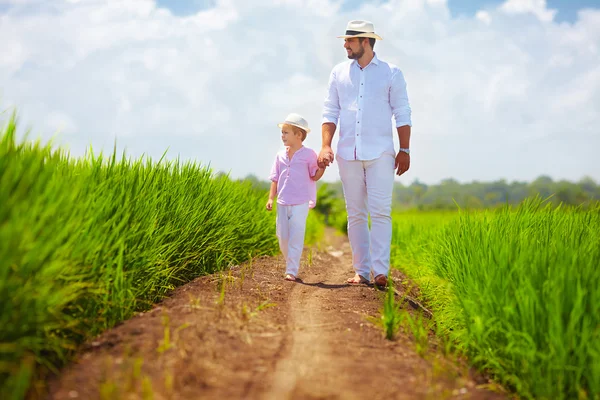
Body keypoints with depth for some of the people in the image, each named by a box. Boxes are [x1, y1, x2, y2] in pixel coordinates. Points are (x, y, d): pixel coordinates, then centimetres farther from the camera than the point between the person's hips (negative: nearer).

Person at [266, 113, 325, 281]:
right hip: (283, 203, 5)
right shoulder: (280, 156, 11)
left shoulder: (309, 154, -2)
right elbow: (275, 179, 14)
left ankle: (292, 271, -7)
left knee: (296, 237, -9)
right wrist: (271, 198, 7)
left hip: (300, 203, -5)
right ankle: (290, 262, 28)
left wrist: (322, 167, -16)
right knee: (282, 237, 9)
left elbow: (315, 177, 2)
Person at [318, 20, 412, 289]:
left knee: (380, 213, -9)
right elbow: (330, 112, 10)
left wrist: (405, 150, -2)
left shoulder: (391, 74, 4)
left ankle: (381, 271, -9)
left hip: (380, 154, -3)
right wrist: (326, 146, -2)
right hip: (348, 154, 3)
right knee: (355, 215, 5)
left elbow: (402, 115, 4)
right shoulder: (339, 73, 12)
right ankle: (361, 271, 10)